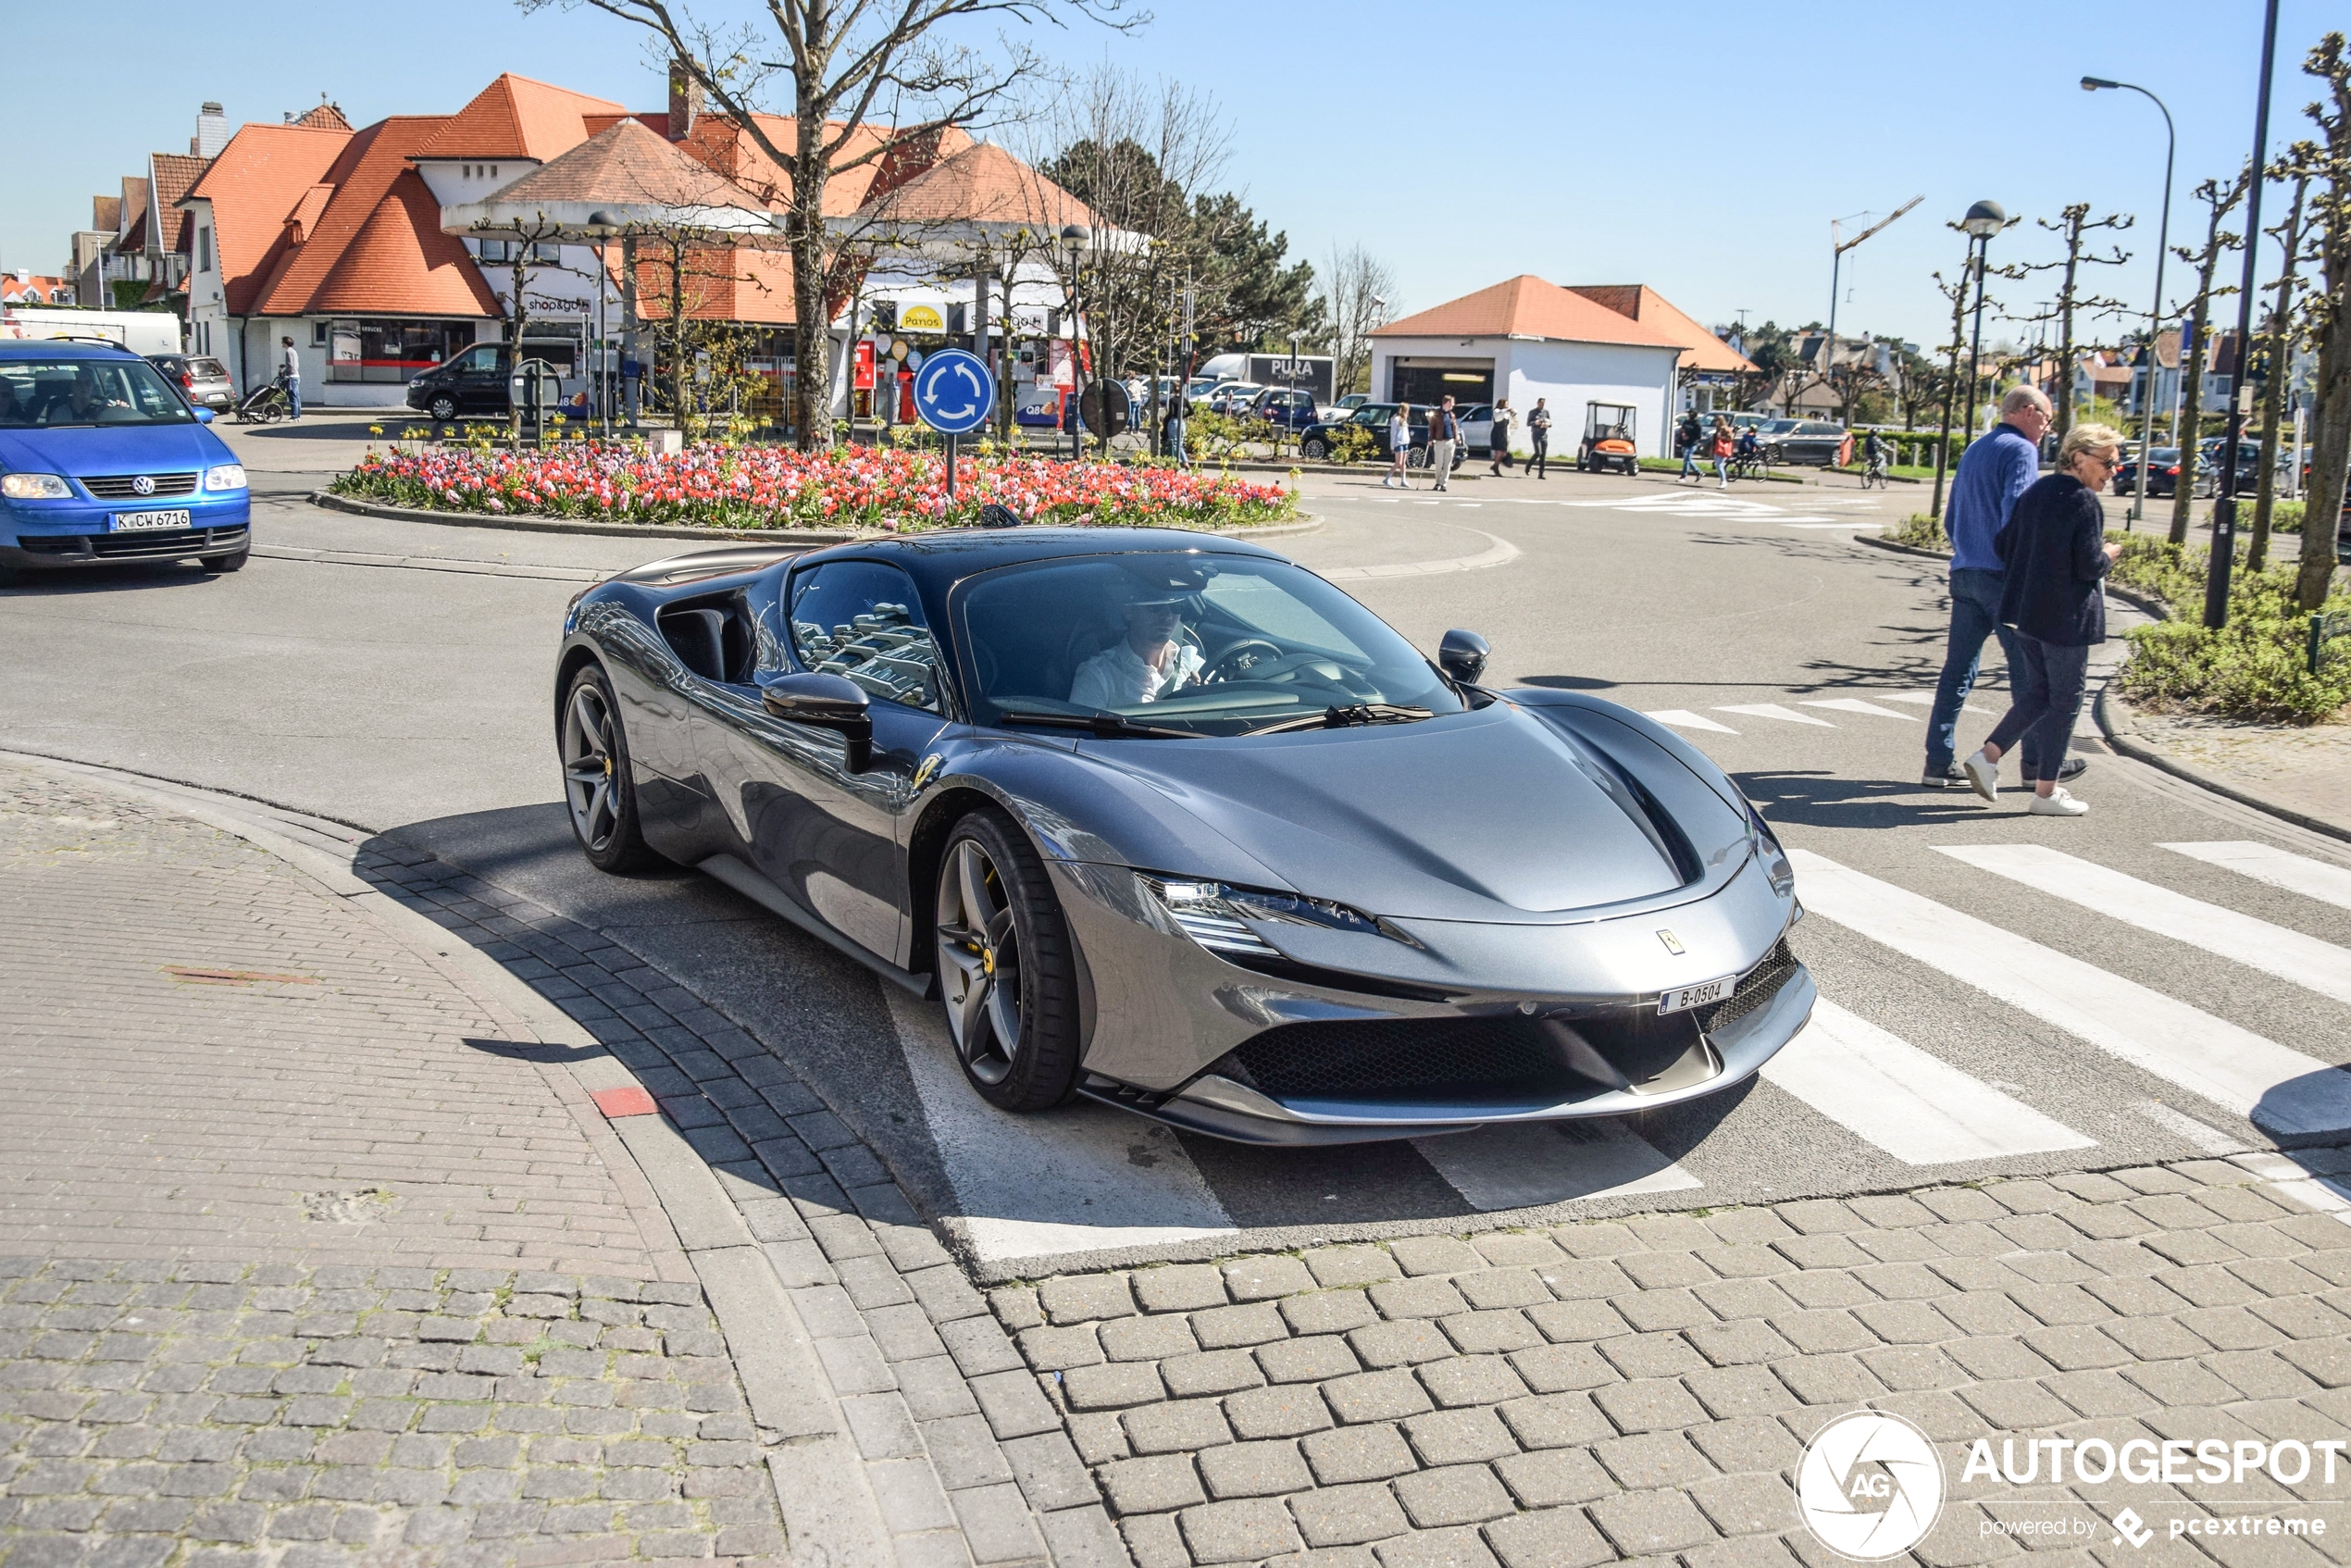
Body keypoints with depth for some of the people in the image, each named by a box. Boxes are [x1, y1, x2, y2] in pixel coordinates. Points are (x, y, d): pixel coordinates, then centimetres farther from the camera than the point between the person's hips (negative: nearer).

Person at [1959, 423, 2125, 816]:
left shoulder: (2035, 492, 8)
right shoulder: (2084, 502, -14)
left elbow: (2004, 545, 10)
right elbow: (2090, 566, -17)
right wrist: (2109, 555, 3)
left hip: (2025, 610, 8)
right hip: (2066, 618, -8)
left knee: (2037, 692, 19)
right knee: (2064, 701, 3)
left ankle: (1987, 755, 5)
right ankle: (2046, 791, 7)